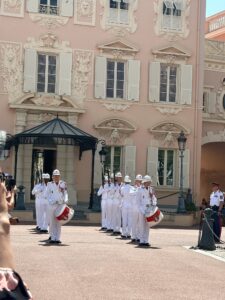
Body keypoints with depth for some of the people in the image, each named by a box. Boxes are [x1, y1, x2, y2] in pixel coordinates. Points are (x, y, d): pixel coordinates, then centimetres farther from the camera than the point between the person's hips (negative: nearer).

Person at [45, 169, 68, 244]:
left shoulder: (63, 184, 6)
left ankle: (57, 238, 5)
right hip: (52, 205, 0)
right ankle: (52, 238, 8)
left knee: (58, 222, 1)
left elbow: (65, 194, 7)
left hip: (61, 205, 0)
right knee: (52, 222, 1)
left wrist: (65, 201, -10)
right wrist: (51, 201, -9)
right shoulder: (50, 184, 5)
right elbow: (47, 194, 6)